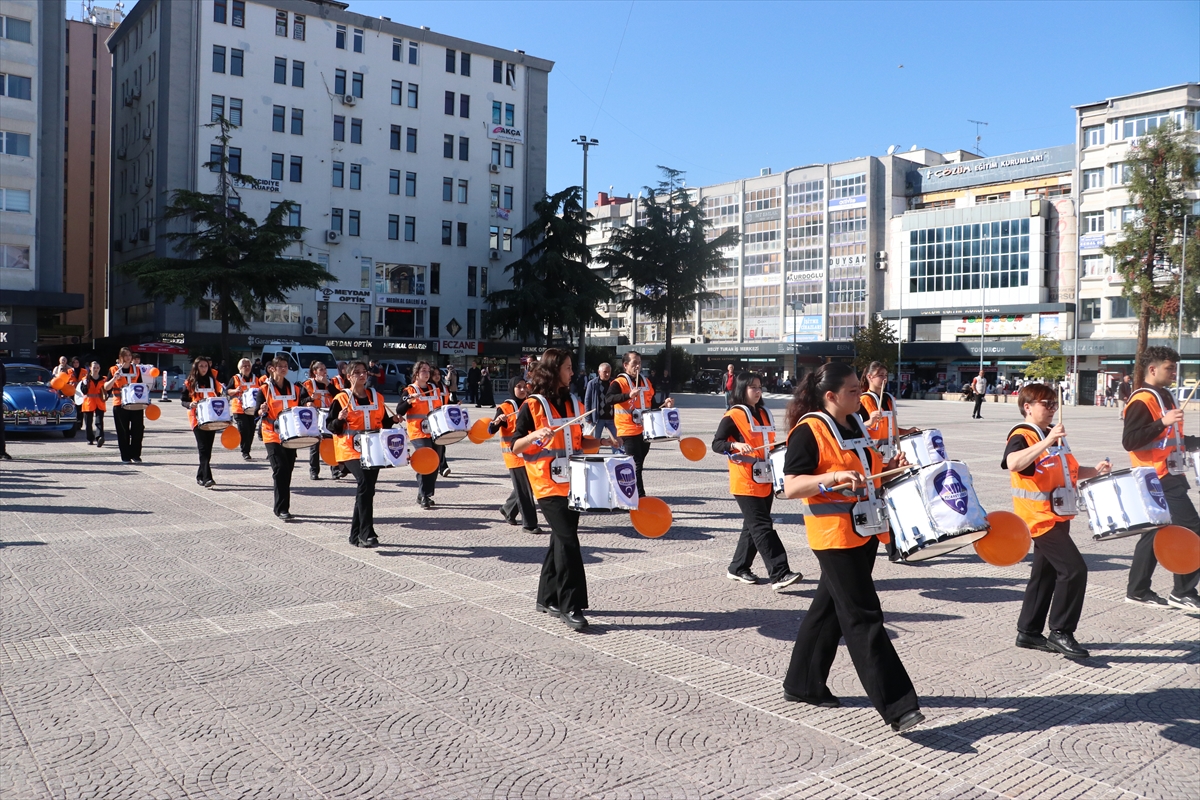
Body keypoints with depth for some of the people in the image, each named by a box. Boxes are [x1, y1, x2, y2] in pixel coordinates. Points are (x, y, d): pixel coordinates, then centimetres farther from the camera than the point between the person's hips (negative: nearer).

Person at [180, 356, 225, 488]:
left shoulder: (213, 380, 11)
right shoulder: (190, 382, 5)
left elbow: (219, 396, 14)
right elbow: (183, 400, 4)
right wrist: (190, 405, -15)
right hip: (197, 418, -3)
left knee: (208, 448, 6)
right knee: (203, 448, -13)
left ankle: (200, 476, 20)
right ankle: (207, 478, -20)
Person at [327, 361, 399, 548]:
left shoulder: (377, 397, 11)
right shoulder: (341, 399, -2)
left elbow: (383, 422, 20)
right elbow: (332, 428, -3)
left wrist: (393, 420, 0)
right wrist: (339, 419, -22)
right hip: (351, 451, -5)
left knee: (366, 489, 9)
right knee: (365, 484, -23)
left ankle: (356, 535, 22)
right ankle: (367, 534, -23)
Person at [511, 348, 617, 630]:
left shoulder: (574, 403, 11)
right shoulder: (533, 405, -8)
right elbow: (515, 447, -10)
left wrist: (603, 441, 3)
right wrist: (535, 435, -28)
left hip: (572, 482, 7)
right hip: (548, 483, -7)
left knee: (561, 538, 11)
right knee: (567, 539, -12)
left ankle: (548, 598, 23)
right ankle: (570, 606, -6)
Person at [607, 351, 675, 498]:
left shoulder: (647, 382, 15)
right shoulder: (619, 383, -8)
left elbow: (652, 405, 23)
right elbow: (610, 399, -27)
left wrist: (664, 405, 3)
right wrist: (629, 395, -41)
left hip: (645, 431, 7)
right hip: (628, 432, -7)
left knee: (638, 464, 12)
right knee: (635, 464, -10)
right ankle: (640, 495, -6)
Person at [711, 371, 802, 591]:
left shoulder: (765, 413, 13)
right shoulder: (733, 416, -9)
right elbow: (716, 444, -14)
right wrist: (735, 445, -31)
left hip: (765, 480, 8)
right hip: (745, 482, -8)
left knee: (753, 526, 13)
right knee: (762, 527, -11)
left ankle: (738, 568, 25)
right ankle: (779, 575, -13)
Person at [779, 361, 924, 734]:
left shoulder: (855, 424, 12)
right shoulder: (808, 431, -14)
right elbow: (790, 486, -19)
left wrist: (890, 465, 7)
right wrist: (833, 477, -31)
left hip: (864, 531, 9)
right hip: (833, 535, -9)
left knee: (829, 606, 16)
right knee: (863, 618, -6)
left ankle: (802, 684, 28)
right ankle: (896, 706, -2)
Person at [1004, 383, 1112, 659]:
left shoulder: (1054, 435, 13)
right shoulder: (1022, 436, -15)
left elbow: (1068, 471, 23)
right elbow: (1014, 464, -37)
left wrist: (1095, 471, 6)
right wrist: (1047, 441, -40)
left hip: (1059, 515, 9)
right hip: (1040, 517, -9)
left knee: (1045, 574, 13)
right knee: (1074, 569, -15)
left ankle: (1028, 632, 23)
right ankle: (1060, 633, -2)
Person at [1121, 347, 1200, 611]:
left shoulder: (1166, 397, 16)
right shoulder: (1141, 401, -14)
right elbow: (1129, 441, -22)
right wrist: (1163, 423, -28)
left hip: (1170, 477, 10)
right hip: (1158, 480, -10)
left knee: (1156, 533, 12)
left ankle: (1138, 591, 19)